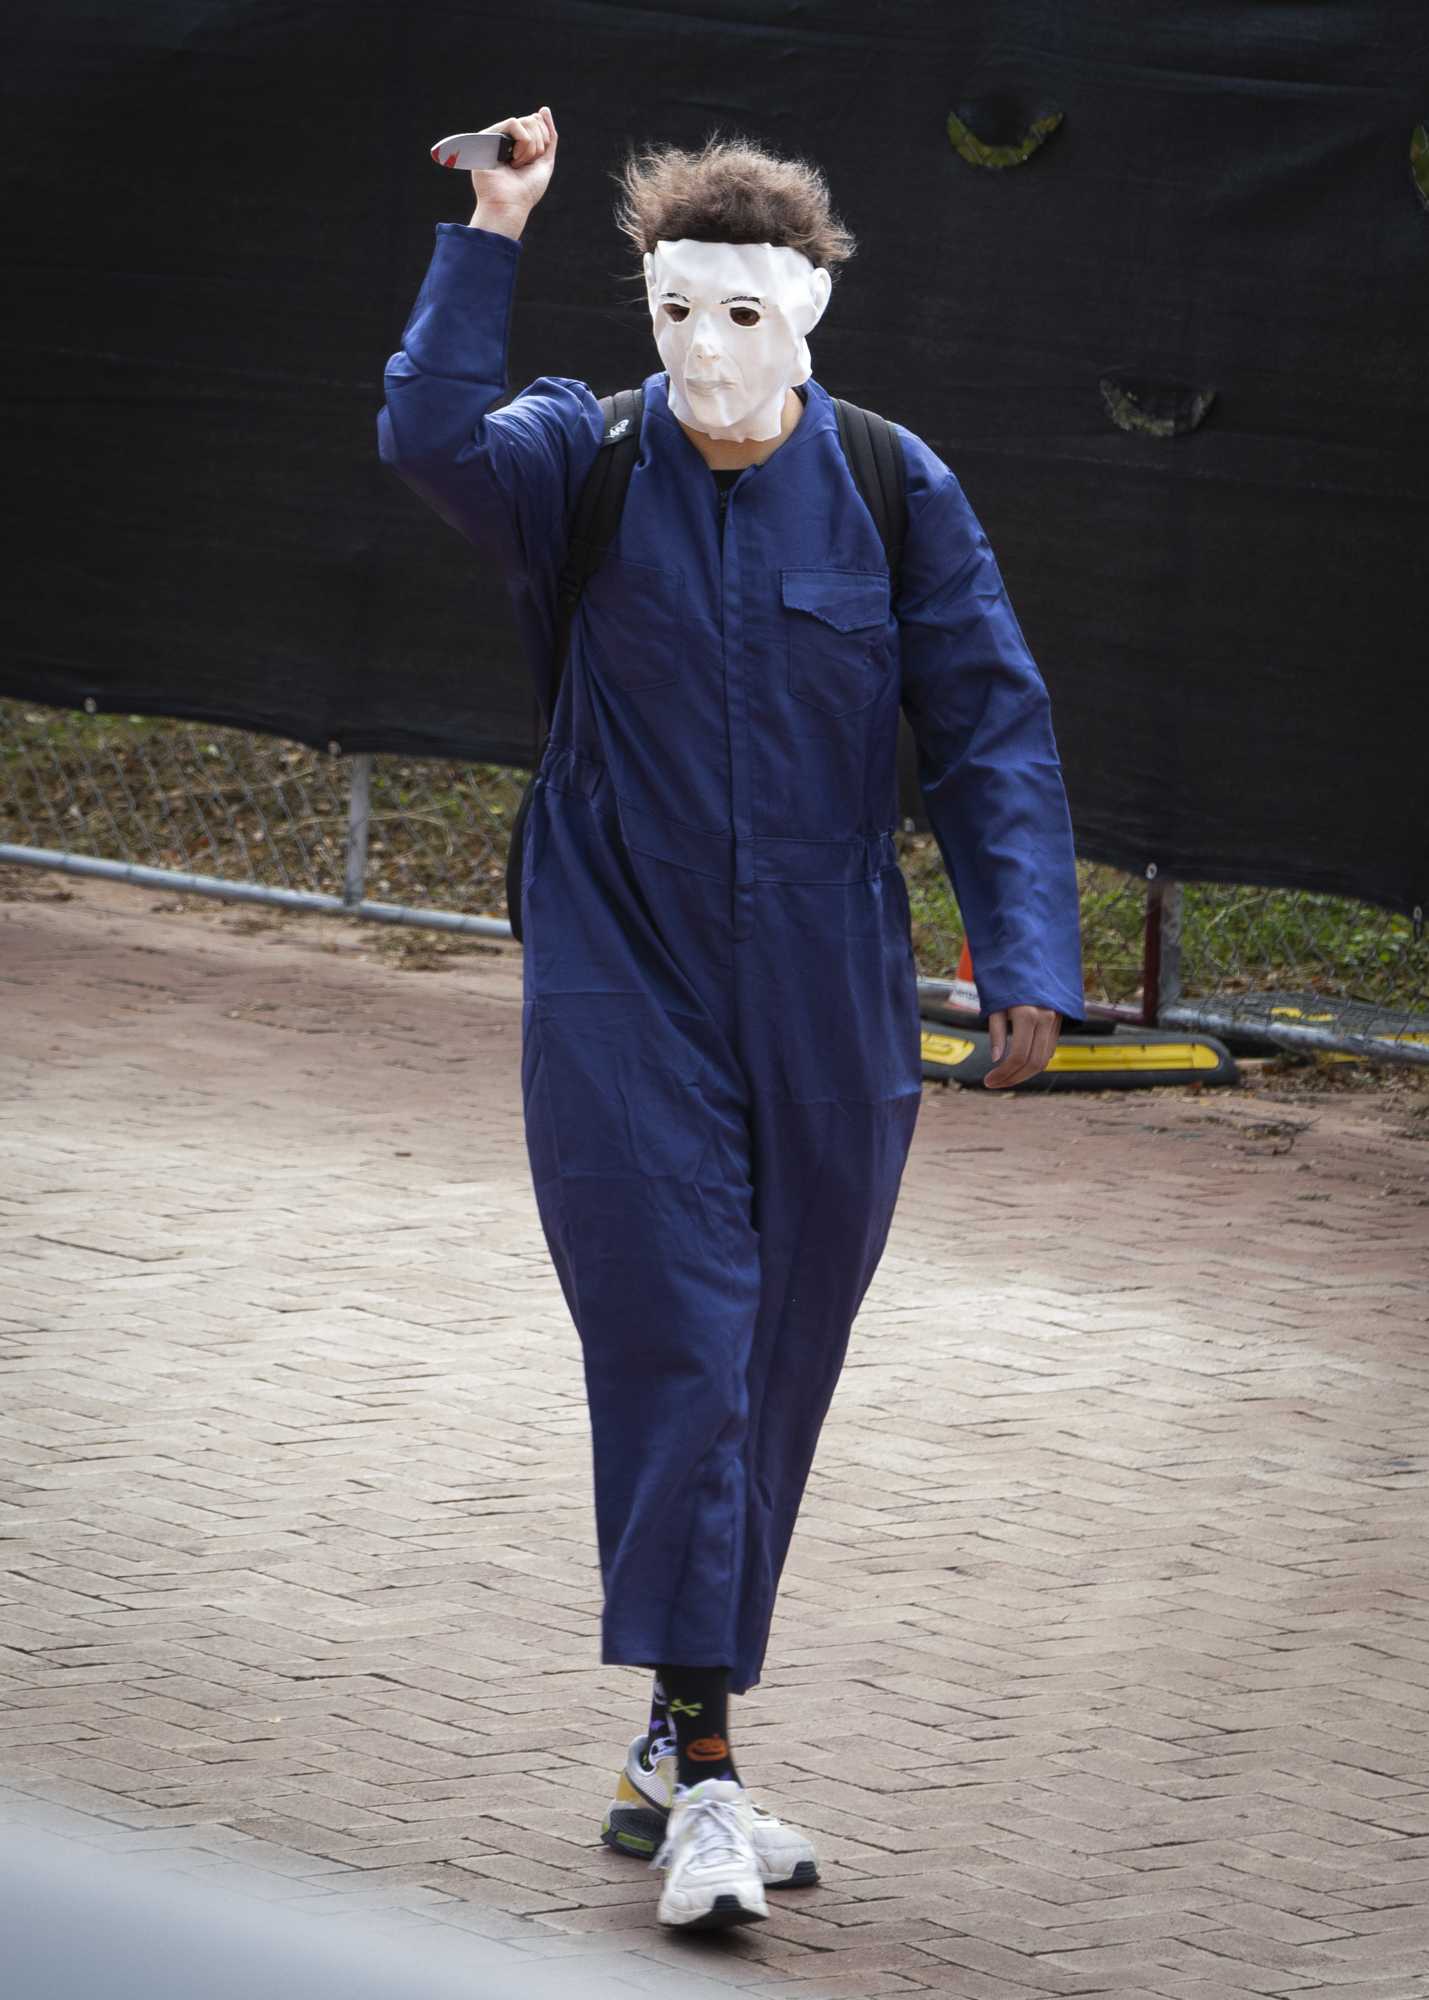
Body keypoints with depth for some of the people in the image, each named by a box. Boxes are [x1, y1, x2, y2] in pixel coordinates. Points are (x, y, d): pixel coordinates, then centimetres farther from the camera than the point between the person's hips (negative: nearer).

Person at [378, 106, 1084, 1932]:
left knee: (773, 1377, 10)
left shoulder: (898, 497, 0)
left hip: (826, 1019, 2)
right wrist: (490, 234, -29)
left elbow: (994, 733, 0)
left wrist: (1026, 958, -9)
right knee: (675, 1352, -12)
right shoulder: (583, 465, -2)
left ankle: (673, 1746, 24)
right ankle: (702, 1771, -12)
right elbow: (431, 436, -23)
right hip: (621, 995, -2)